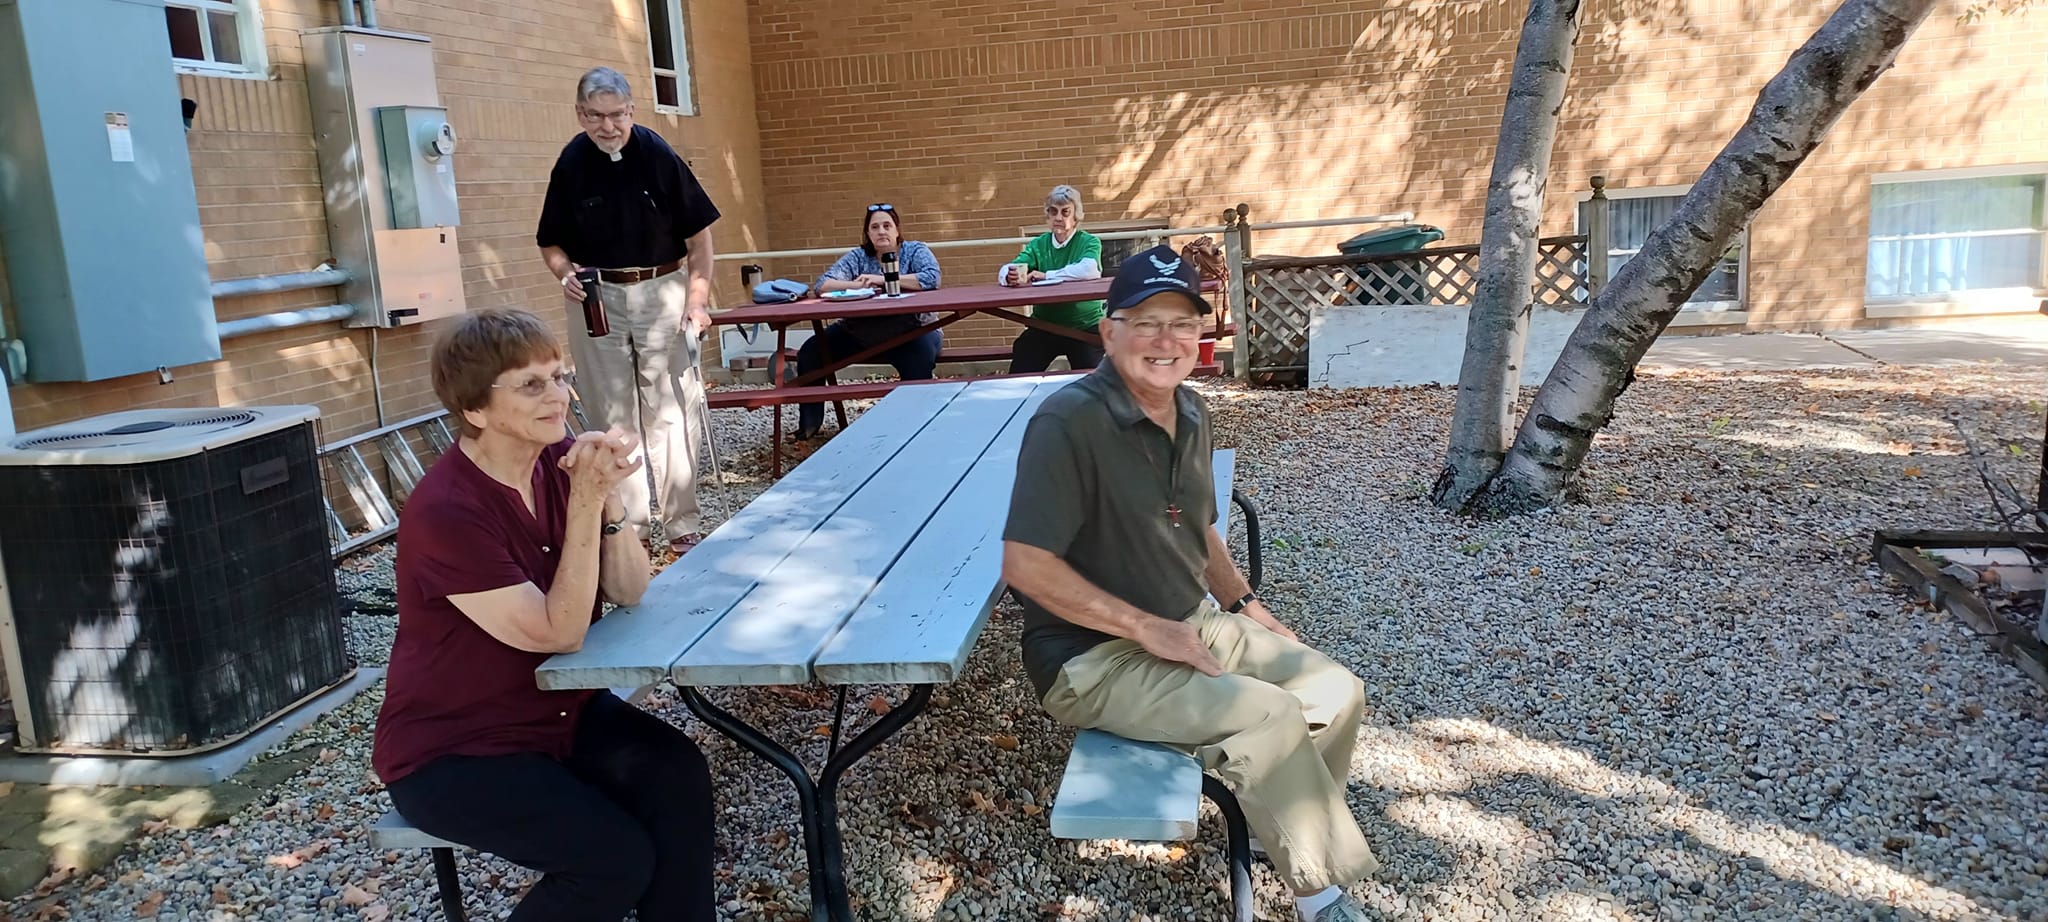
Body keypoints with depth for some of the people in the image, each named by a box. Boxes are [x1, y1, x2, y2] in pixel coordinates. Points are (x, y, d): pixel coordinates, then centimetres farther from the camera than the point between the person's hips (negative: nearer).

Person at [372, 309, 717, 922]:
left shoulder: (560, 461, -5)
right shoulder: (444, 512, -25)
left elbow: (629, 593, -5)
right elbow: (560, 632, -25)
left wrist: (610, 496, -22)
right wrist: (585, 504, -30)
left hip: (559, 710, 6)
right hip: (450, 751, -6)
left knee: (679, 775, -19)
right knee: (616, 858, -20)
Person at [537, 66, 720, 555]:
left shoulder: (658, 154, -8)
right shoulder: (571, 164, -3)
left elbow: (698, 234, -3)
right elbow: (552, 243, 7)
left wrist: (697, 299, -9)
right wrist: (566, 275, -13)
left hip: (661, 290, -2)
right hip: (597, 298, 2)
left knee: (671, 410, -1)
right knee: (613, 414, 7)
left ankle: (683, 524, 8)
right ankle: (630, 525, 18)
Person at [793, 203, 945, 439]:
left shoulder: (916, 251, 2)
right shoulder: (857, 257, 8)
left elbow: (931, 278, -20)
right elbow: (823, 285, -3)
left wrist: (881, 280, -22)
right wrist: (857, 285, -23)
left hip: (912, 331, -3)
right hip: (860, 333, 4)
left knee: (921, 354, -38)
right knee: (811, 351, -12)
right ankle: (809, 425, -1)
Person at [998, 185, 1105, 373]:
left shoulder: (1089, 242, -1)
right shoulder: (1038, 245, 10)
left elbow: (1089, 270, -23)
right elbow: (1005, 272, -4)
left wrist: (1046, 276, -17)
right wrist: (1010, 275, -28)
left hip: (1085, 326, -3)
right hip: (1044, 326, 3)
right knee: (1019, 372, -16)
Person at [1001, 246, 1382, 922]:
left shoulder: (1189, 413, 6)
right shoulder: (1068, 422, -21)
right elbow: (1025, 566, -25)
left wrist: (1245, 604, 7)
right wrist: (1147, 628, -22)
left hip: (1192, 625, 9)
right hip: (1094, 660, -8)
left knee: (1336, 690, 2)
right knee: (1268, 714, -23)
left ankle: (1299, 835, 24)